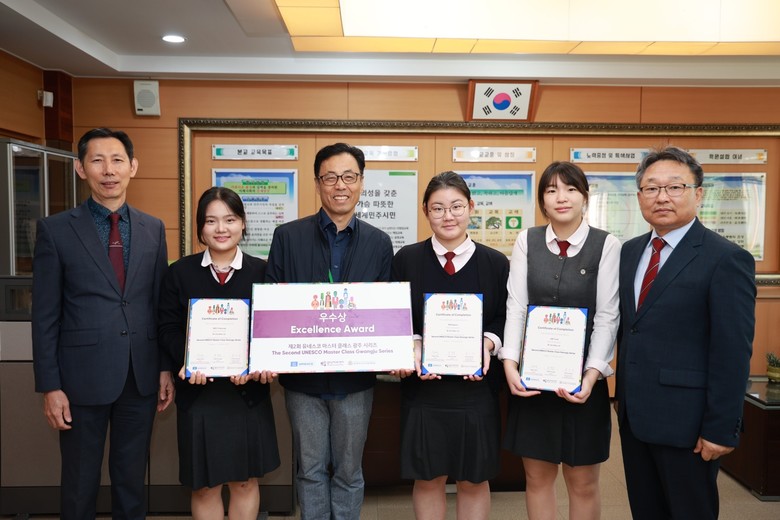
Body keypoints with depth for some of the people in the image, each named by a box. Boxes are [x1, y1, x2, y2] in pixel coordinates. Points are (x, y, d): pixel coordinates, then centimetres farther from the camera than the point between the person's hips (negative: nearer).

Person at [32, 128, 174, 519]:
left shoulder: (153, 229, 5)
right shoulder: (55, 229, -4)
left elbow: (161, 304, 7)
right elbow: (45, 316, -4)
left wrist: (167, 368, 5)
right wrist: (50, 386, -7)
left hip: (141, 376, 3)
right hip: (82, 376, -2)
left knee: (132, 478, 16)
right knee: (79, 482, 14)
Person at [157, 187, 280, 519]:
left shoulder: (262, 271, 1)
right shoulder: (180, 272, 4)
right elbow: (168, 329, 0)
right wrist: (189, 360, -18)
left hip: (247, 393, 0)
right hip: (198, 393, 1)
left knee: (245, 480, 13)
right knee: (203, 485, 12)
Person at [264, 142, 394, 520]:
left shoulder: (379, 243, 1)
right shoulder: (287, 236, -2)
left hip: (355, 377, 1)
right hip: (302, 375, 0)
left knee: (348, 471, 15)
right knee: (310, 470, 14)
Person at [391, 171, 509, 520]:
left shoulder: (495, 263, 0)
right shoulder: (406, 259, -1)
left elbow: (506, 319, 4)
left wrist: (488, 344, -15)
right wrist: (413, 347, -16)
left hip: (477, 385, 0)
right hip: (423, 386, 0)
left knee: (474, 479, 14)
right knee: (427, 477, 13)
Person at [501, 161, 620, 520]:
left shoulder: (607, 245, -3)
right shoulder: (527, 241, 3)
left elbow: (607, 315, -7)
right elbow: (516, 306, -3)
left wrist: (591, 375, -18)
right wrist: (510, 364, -14)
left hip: (582, 378, -1)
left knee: (582, 483, 12)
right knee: (537, 478, 13)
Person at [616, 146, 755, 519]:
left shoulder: (726, 259, -13)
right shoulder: (630, 251, 8)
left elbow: (732, 354, -15)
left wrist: (721, 429, -15)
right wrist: (622, 395, 12)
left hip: (684, 420, -6)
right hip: (633, 415, 6)